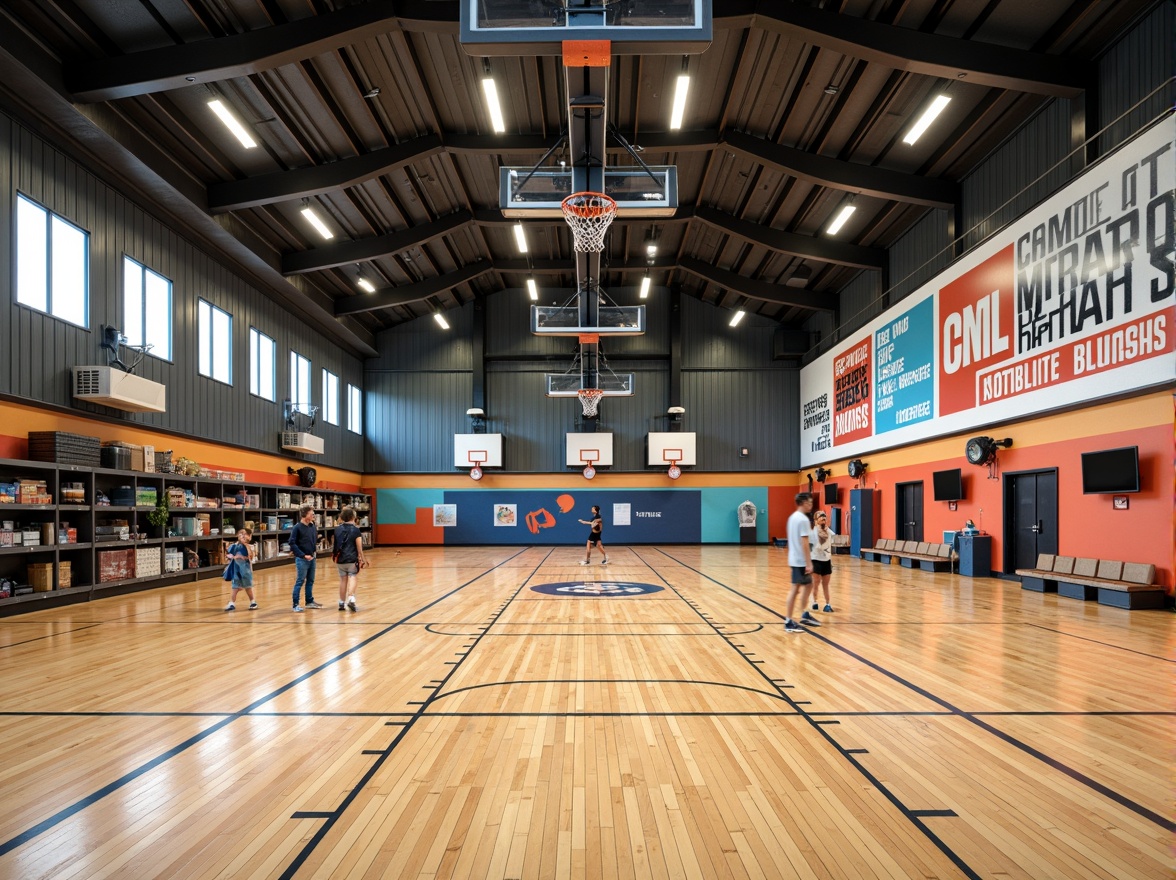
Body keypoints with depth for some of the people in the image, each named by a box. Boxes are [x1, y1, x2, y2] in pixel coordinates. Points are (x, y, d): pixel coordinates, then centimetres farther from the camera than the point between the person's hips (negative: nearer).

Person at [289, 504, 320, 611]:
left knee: (310, 581, 14)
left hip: (312, 558, 6)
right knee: (299, 581, -1)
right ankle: (295, 604, 6)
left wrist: (315, 554, 7)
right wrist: (303, 555, -18)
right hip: (302, 559, -6)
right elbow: (292, 543, -16)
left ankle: (310, 601, 25)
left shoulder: (312, 527, 7)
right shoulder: (297, 527, -12)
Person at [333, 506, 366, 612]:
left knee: (343, 580, 12)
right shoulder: (355, 530, -9)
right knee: (352, 578, 0)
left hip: (341, 559, 4)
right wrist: (362, 559, 0)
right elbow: (359, 547, -8)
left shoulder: (337, 530, 4)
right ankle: (351, 599, -18)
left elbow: (336, 545, 8)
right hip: (352, 559, -4)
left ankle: (342, 603, 18)